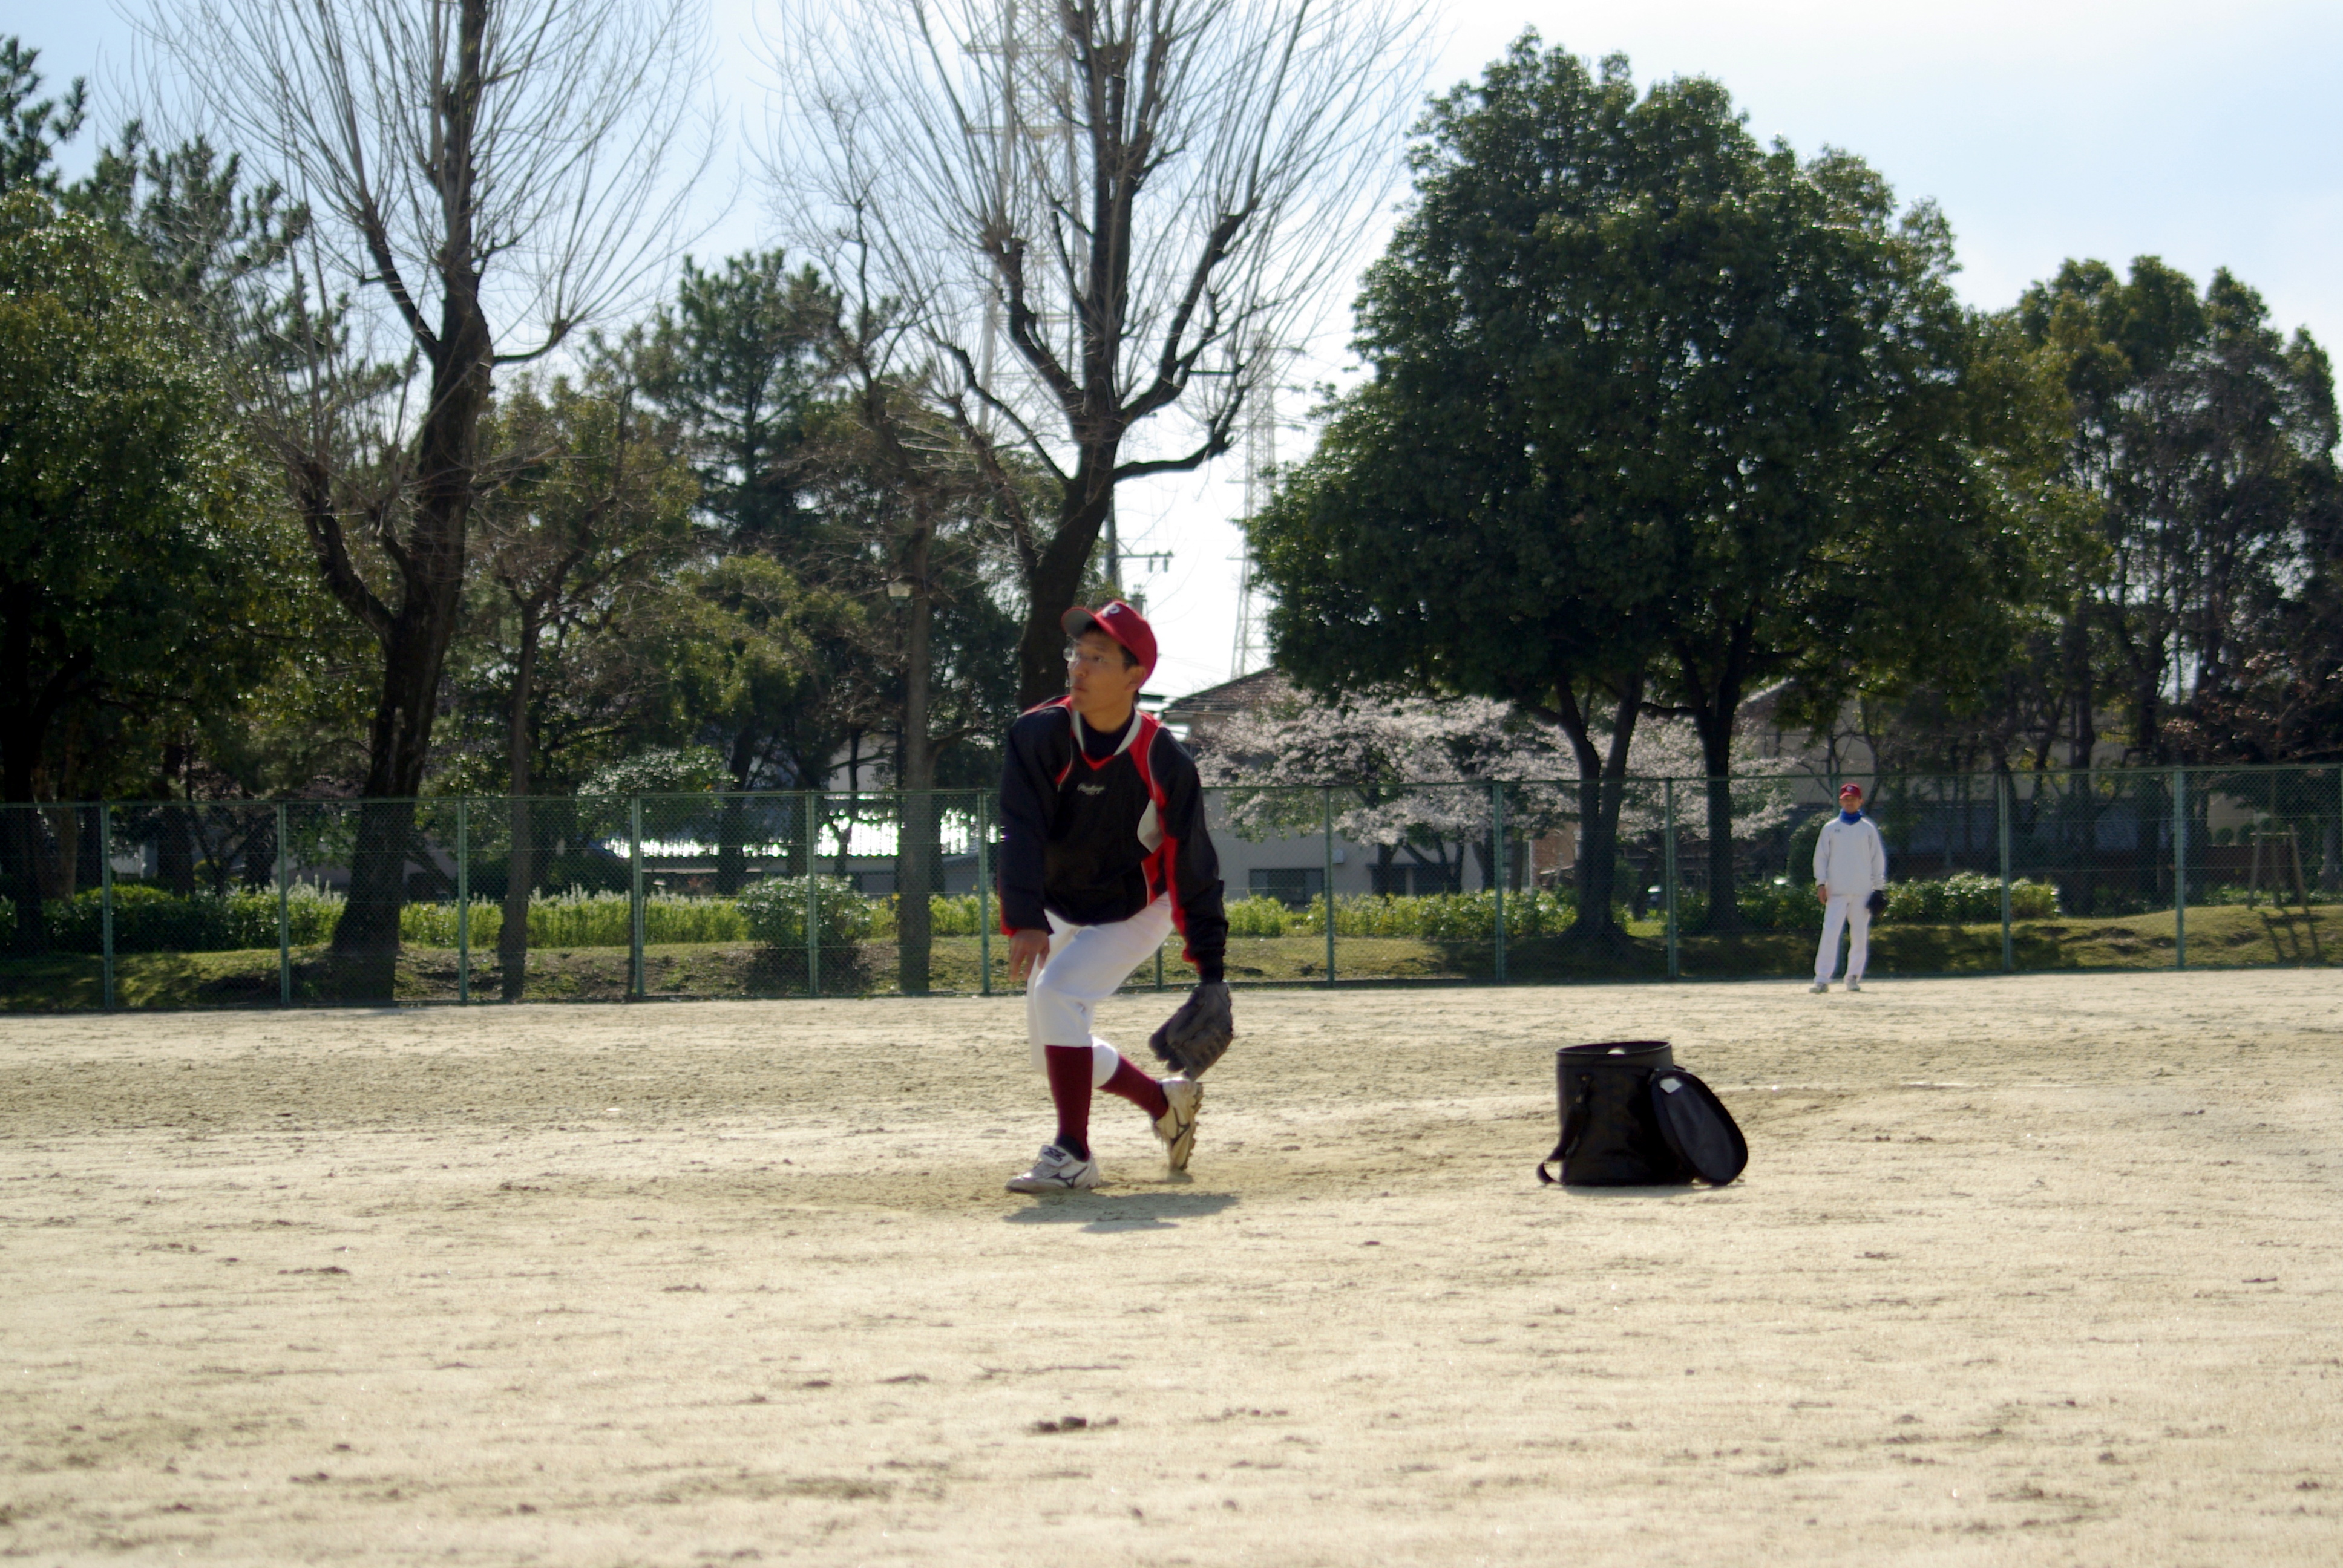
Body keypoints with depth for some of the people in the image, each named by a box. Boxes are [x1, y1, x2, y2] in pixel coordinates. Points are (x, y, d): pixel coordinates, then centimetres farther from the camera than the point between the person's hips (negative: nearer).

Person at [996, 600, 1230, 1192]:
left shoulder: (1164, 762, -23)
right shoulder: (1039, 734, -19)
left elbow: (1194, 868, -17)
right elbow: (1020, 832, -27)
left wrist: (1210, 971, -19)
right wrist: (1025, 921, -43)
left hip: (1136, 911, -5)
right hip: (1062, 914, 5)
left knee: (1056, 994, -26)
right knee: (1051, 1050, 6)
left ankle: (1073, 1155, -20)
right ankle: (1166, 1101, 28)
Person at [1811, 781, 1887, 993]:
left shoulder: (1869, 828, 8)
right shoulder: (1830, 828, 8)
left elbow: (1877, 858, 9)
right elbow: (1820, 856, 8)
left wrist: (1879, 887, 4)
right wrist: (1821, 883, -3)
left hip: (1863, 892, 1)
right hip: (1836, 892, -1)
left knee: (1860, 936, 2)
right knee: (1830, 934, -11)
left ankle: (1854, 976, 14)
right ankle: (1822, 979, -13)